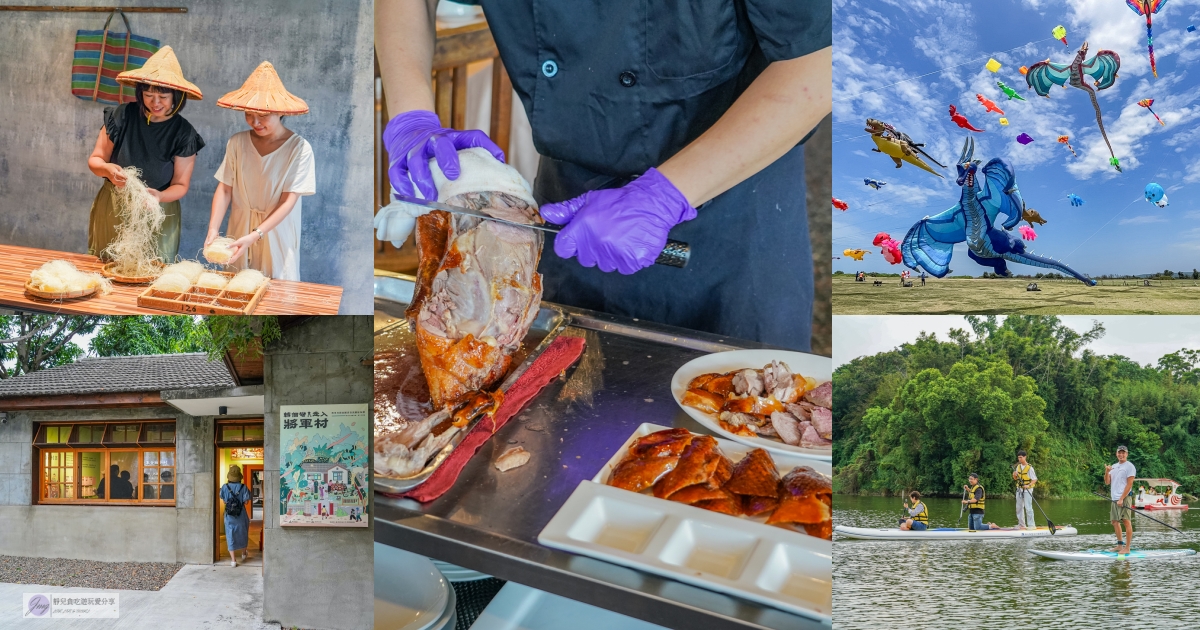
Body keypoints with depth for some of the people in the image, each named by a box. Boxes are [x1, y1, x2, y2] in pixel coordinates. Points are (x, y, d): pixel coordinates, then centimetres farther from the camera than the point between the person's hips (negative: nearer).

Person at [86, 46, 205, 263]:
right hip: (112, 210, 1)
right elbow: (95, 160, 0)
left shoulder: (184, 134, -9)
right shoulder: (122, 116, -7)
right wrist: (107, 169, -23)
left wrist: (159, 196, -25)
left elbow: (180, 185, -4)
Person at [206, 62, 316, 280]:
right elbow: (224, 190, -3)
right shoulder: (237, 143, -6)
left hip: (276, 235, -3)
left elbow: (288, 202, -16)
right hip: (239, 230, 3)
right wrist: (213, 229, -17)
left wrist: (255, 235, -25)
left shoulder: (299, 148, -15)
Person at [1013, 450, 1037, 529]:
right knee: (1019, 507, 10)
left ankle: (1031, 525, -7)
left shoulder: (1029, 468, -12)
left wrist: (1028, 485, -28)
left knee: (1028, 507, -10)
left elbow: (1035, 479, -14)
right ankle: (1021, 524, 18)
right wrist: (1014, 475, -8)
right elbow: (1015, 479, 14)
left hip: (1027, 490, -7)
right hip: (1019, 489, 7)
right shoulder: (1018, 466, 8)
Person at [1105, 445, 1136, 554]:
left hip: (1124, 498, -8)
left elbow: (1129, 484, -11)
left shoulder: (1129, 466, -4)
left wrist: (1121, 499, -17)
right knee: (1115, 522, 12)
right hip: (1114, 498, 8)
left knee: (1127, 521, -9)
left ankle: (1127, 548, -10)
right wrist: (1107, 472, -7)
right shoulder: (1114, 466, 18)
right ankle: (1119, 545, 23)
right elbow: (1107, 482, 12)